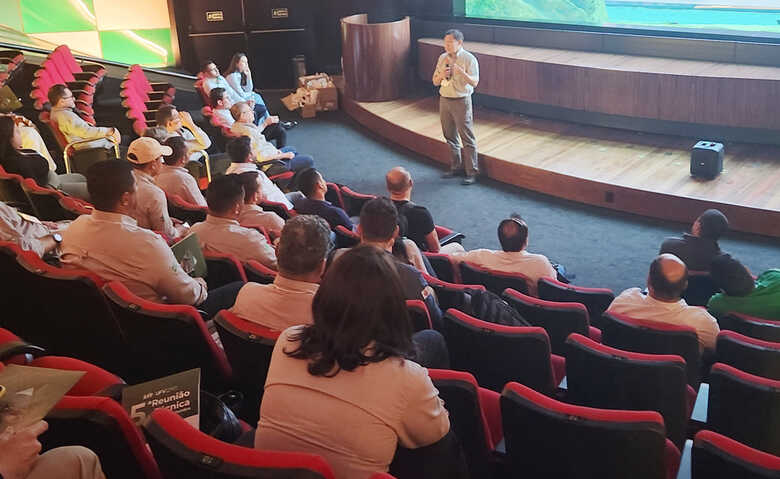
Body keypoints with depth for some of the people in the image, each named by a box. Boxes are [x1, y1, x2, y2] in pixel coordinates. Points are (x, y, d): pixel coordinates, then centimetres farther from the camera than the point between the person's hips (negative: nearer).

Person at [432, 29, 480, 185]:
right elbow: (435, 82, 13)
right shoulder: (442, 58, 8)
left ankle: (472, 172, 1)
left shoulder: (469, 59, -9)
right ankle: (455, 167, 27)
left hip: (461, 101, -6)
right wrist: (441, 75, -9)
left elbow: (474, 82, -17)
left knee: (467, 137, -4)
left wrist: (461, 72, -32)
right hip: (444, 100, 6)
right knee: (450, 136, 14)